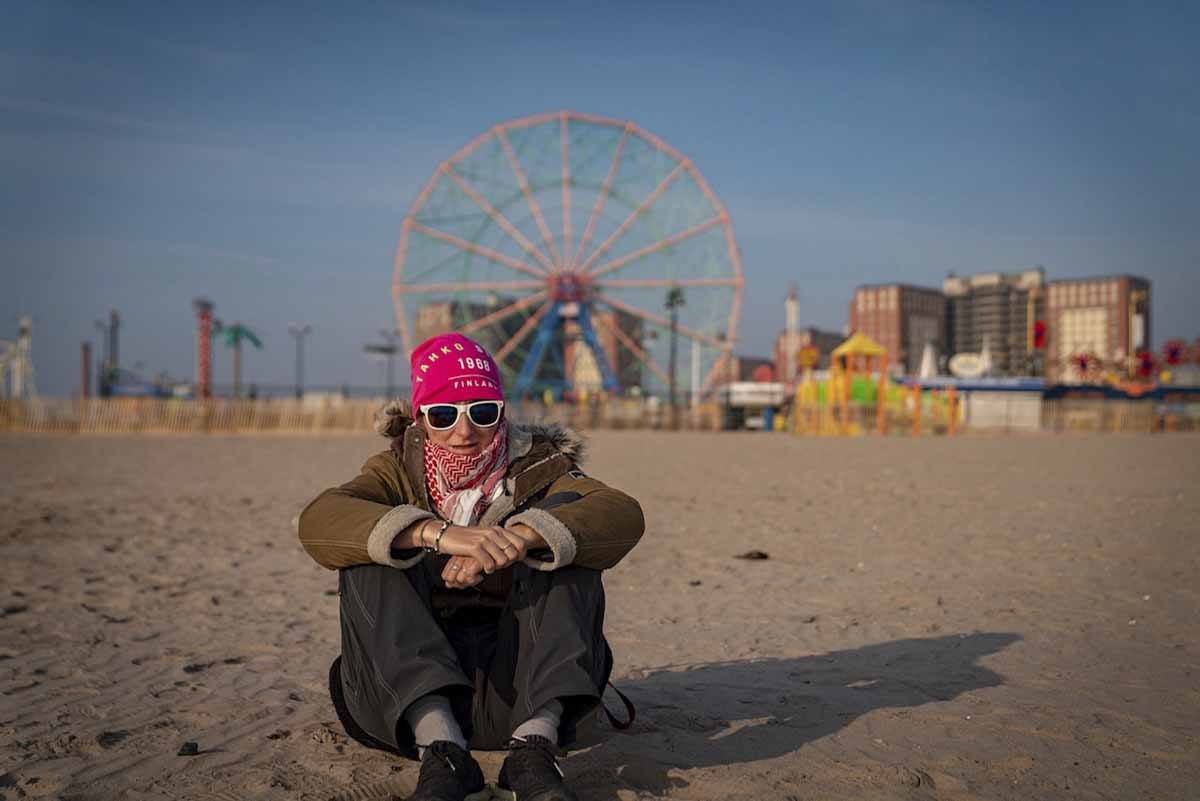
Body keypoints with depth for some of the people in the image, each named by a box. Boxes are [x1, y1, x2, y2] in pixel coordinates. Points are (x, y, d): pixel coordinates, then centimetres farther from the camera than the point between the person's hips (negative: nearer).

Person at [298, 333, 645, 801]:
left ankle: (535, 746, -31)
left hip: (517, 688, 0)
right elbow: (317, 521, -16)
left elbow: (624, 516, -16)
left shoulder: (537, 468, 7)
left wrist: (516, 538, -34)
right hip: (408, 688, 1)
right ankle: (439, 748, -35)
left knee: (561, 525, -17)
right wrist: (438, 533, -34)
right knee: (370, 552, -19)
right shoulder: (399, 472, 8)